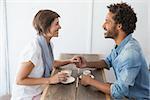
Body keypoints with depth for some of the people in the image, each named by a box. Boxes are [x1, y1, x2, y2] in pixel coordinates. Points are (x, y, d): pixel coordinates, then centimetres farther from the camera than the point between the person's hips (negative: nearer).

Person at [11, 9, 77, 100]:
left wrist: (70, 61, 0)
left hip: (39, 91, 7)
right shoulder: (34, 49, -28)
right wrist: (50, 80, -26)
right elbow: (19, 80, -24)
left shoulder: (48, 43, -3)